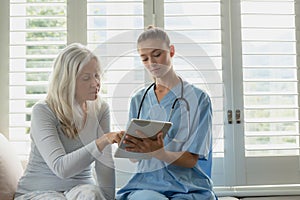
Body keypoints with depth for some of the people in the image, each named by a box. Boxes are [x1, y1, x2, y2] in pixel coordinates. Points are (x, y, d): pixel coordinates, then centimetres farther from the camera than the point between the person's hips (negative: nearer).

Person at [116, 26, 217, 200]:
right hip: (146, 183, 2)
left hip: (188, 186, -2)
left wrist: (158, 152, -24)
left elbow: (191, 159, -5)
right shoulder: (138, 100, 14)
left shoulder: (198, 98, 1)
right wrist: (128, 144, -14)